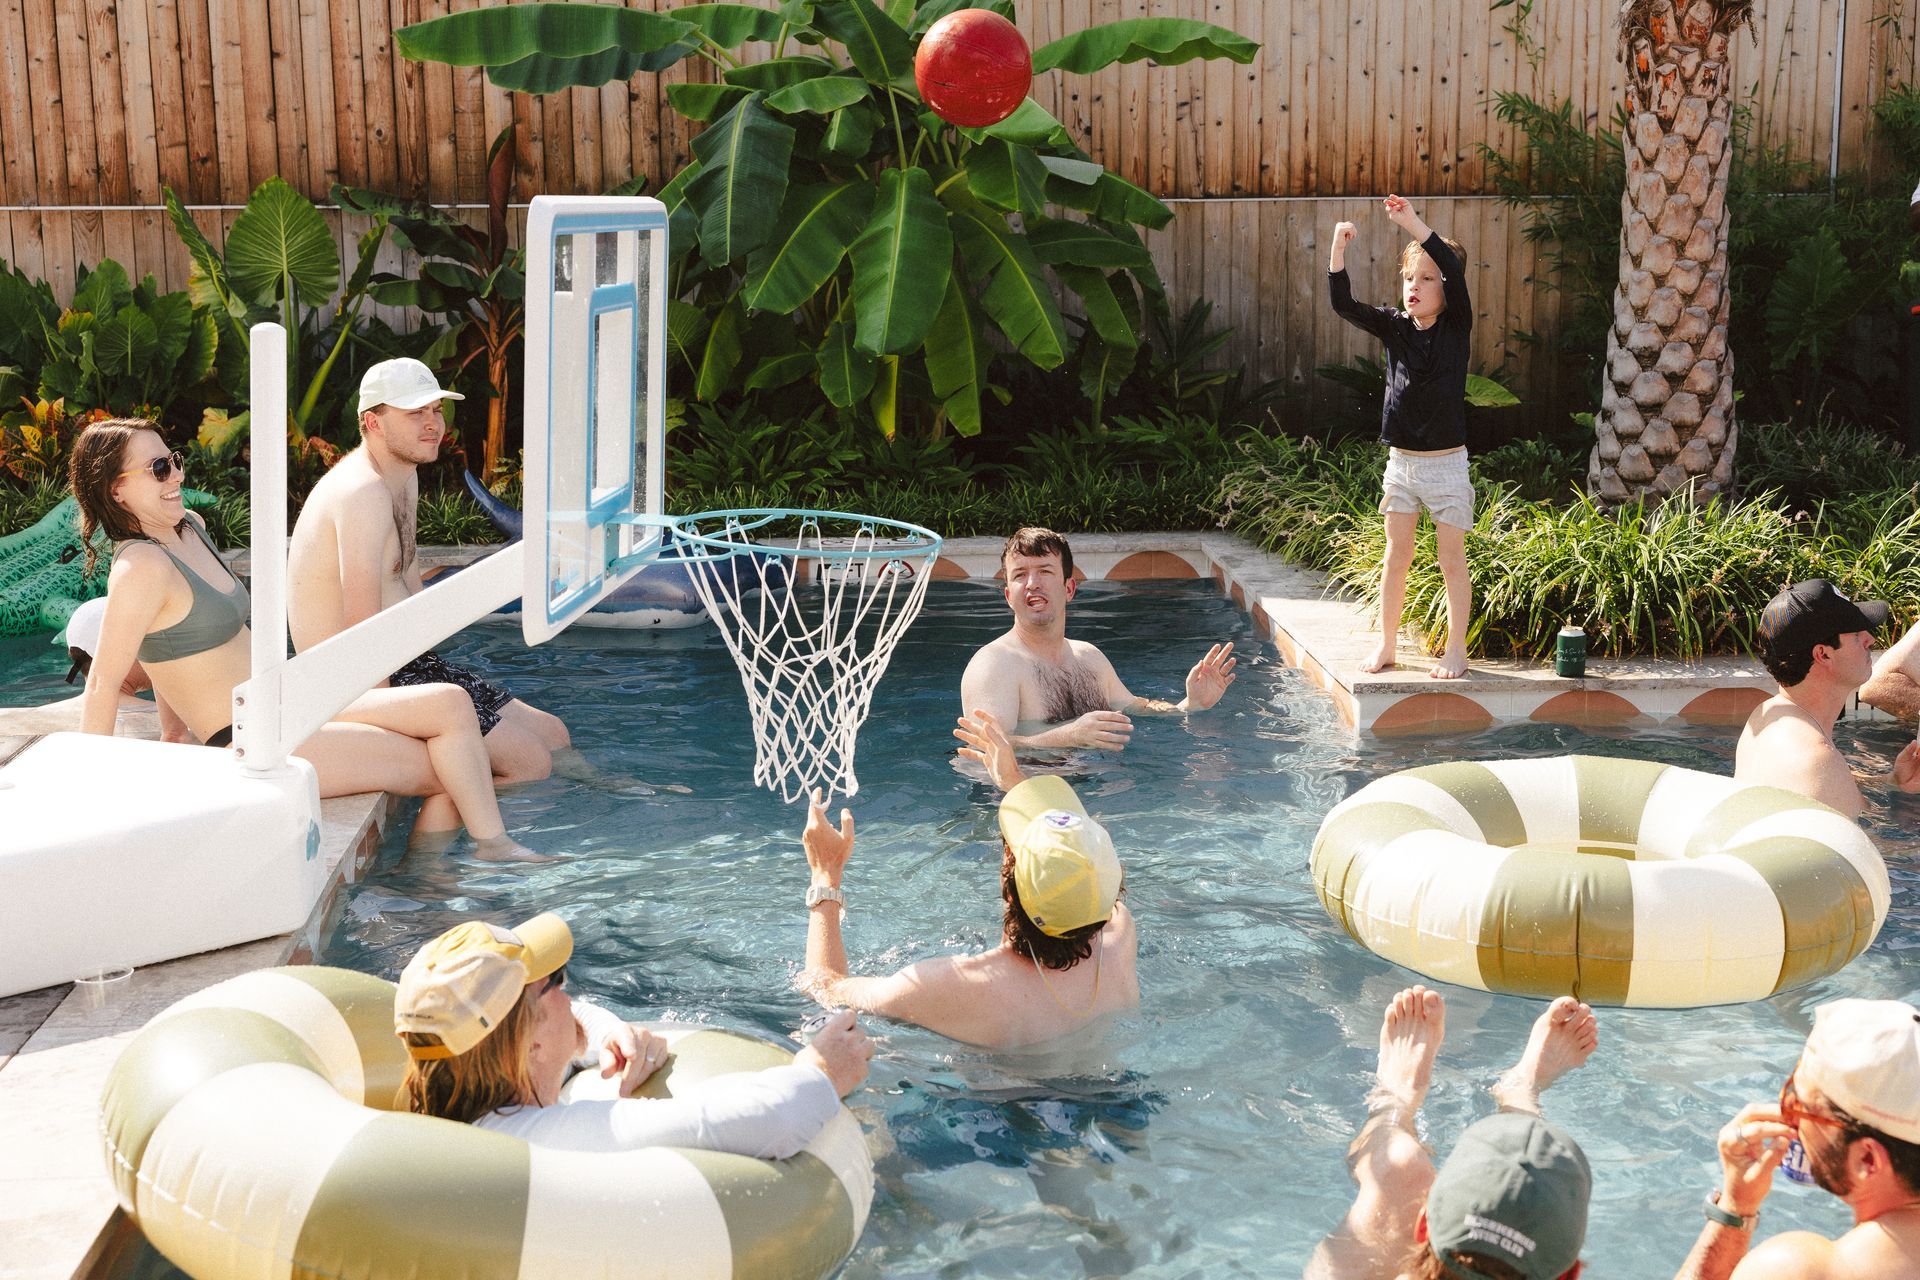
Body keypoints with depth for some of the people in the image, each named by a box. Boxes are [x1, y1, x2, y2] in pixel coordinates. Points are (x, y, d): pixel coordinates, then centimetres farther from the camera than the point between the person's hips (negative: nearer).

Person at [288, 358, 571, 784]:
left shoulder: (406, 478, 13)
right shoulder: (364, 492, -22)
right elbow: (363, 634, -25)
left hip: (407, 662, 10)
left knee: (553, 735, 11)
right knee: (529, 763, -15)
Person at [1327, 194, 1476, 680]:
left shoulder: (1457, 327, -7)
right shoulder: (1394, 326, 3)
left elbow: (1456, 272, -23)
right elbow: (1344, 305, -7)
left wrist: (1413, 225, -30)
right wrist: (1338, 248, -19)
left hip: (1446, 463, -4)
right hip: (1400, 461, 4)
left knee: (1452, 559, 4)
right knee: (1396, 557, 9)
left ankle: (1456, 651, 12)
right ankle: (1387, 646, 19)